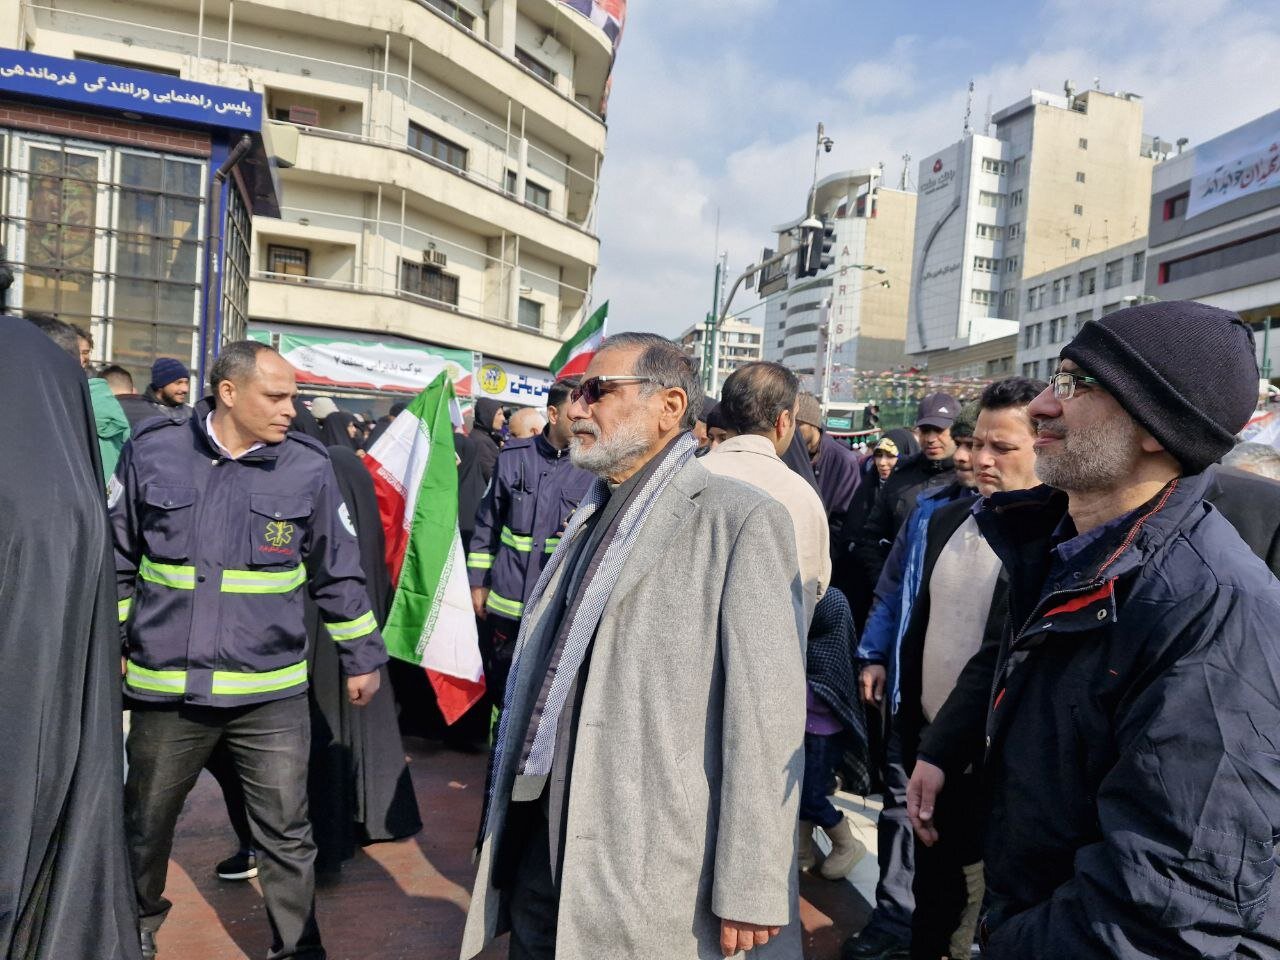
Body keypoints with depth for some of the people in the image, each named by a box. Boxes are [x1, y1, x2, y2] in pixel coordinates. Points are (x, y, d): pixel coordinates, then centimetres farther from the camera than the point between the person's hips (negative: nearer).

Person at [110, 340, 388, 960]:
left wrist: (361, 656, 8)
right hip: (165, 689, 2)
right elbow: (116, 560, 8)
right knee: (145, 826, 22)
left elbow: (338, 574, 4)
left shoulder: (308, 466, -4)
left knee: (287, 839, 6)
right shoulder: (153, 451, -4)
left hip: (271, 695, -1)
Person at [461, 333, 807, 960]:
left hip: (650, 874, -7)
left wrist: (750, 893, -16)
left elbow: (765, 718, -16)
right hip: (541, 843, 7)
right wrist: (507, 816, 19)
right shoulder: (594, 515, 12)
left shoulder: (742, 520, -12)